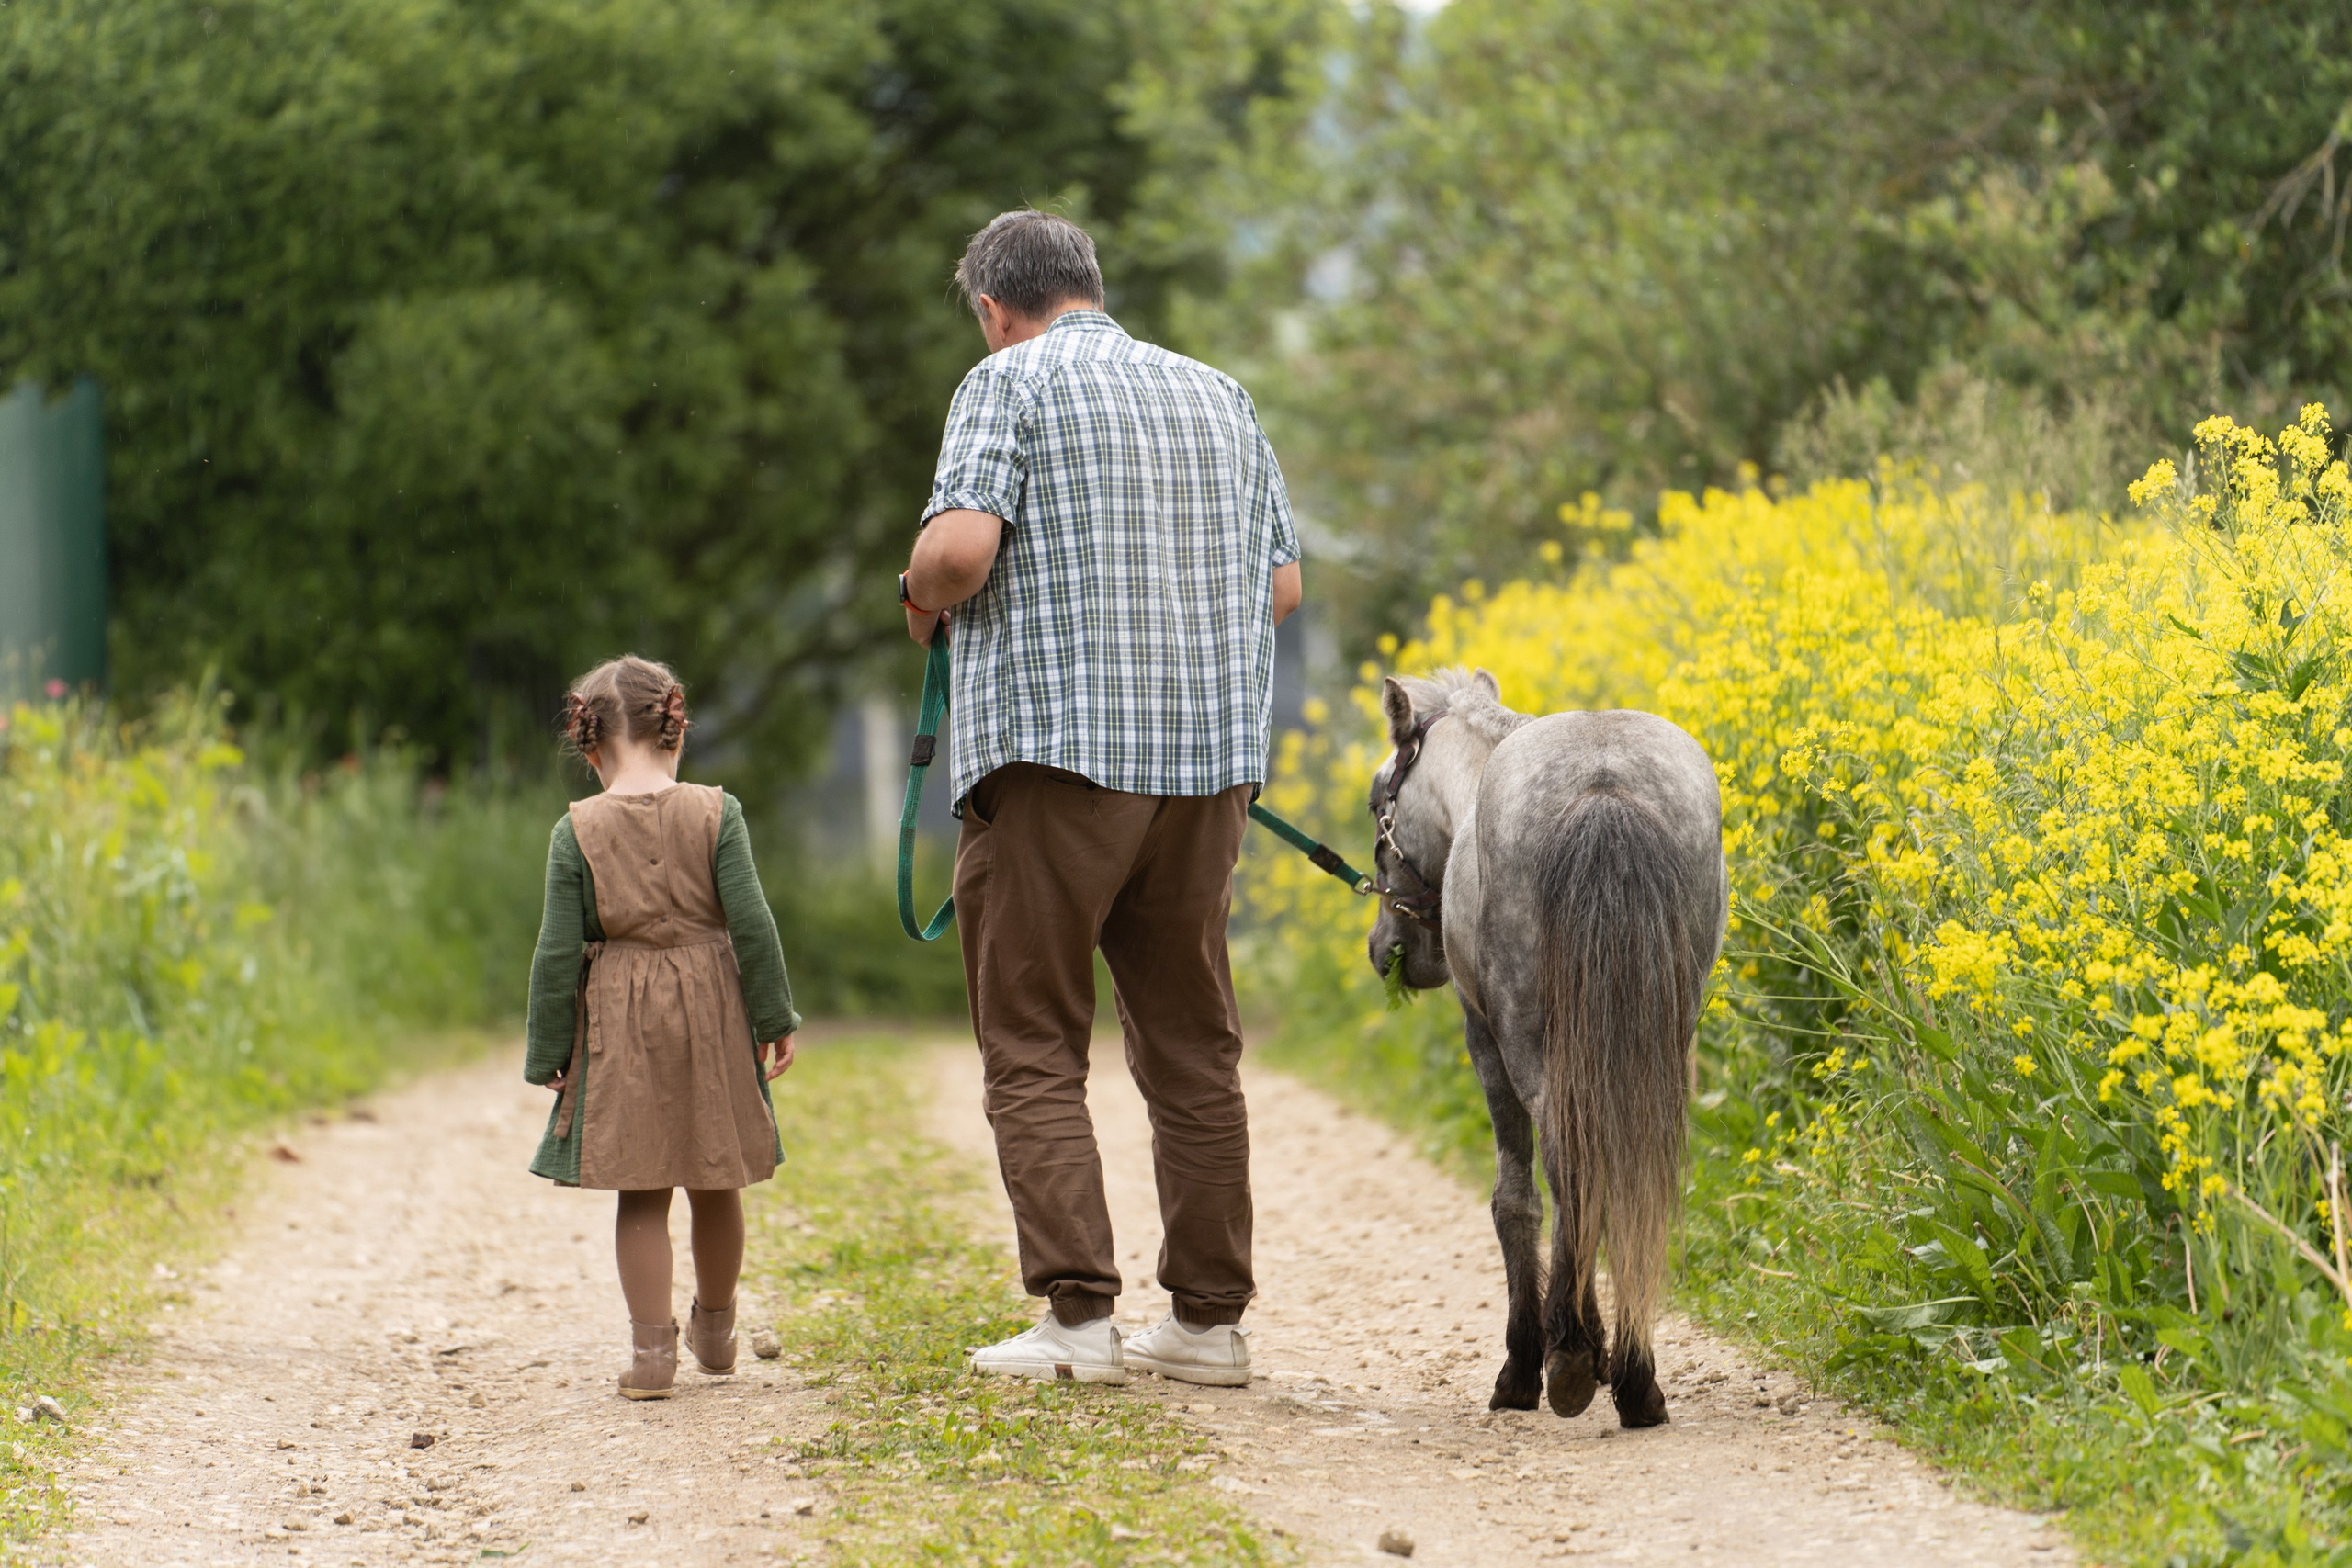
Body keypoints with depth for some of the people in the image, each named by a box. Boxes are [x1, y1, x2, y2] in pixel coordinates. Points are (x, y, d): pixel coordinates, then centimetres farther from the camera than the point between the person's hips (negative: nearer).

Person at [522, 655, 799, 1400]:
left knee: (641, 1191, 4)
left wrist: (548, 1053, 2)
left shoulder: (577, 830, -5)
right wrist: (775, 1018, 2)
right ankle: (714, 1330, 30)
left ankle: (652, 1346, -1)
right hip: (710, 1010, 1)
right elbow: (751, 924, -7)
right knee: (716, 1185, 14)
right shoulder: (715, 813, -5)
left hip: (620, 1028, -1)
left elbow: (559, 953, -5)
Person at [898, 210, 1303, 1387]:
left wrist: (922, 604, 4)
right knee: (1191, 1045, 11)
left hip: (1058, 748, -6)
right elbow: (1281, 587, 17)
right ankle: (1208, 1319, 11)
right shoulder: (1217, 396, 18)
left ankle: (1077, 1314, -10)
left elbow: (960, 546, -16)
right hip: (1208, 755, 6)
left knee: (1033, 1046, -1)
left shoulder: (1010, 384, -1)